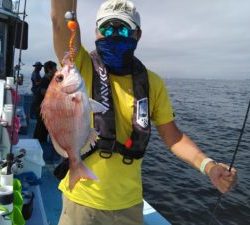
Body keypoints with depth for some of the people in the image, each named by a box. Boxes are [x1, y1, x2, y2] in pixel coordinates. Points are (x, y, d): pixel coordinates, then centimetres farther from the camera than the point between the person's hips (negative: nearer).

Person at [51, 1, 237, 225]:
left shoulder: (152, 83, -3)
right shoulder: (81, 68, -10)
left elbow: (173, 136, -2)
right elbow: (62, 18, -24)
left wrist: (208, 165, -17)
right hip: (83, 200, -2)